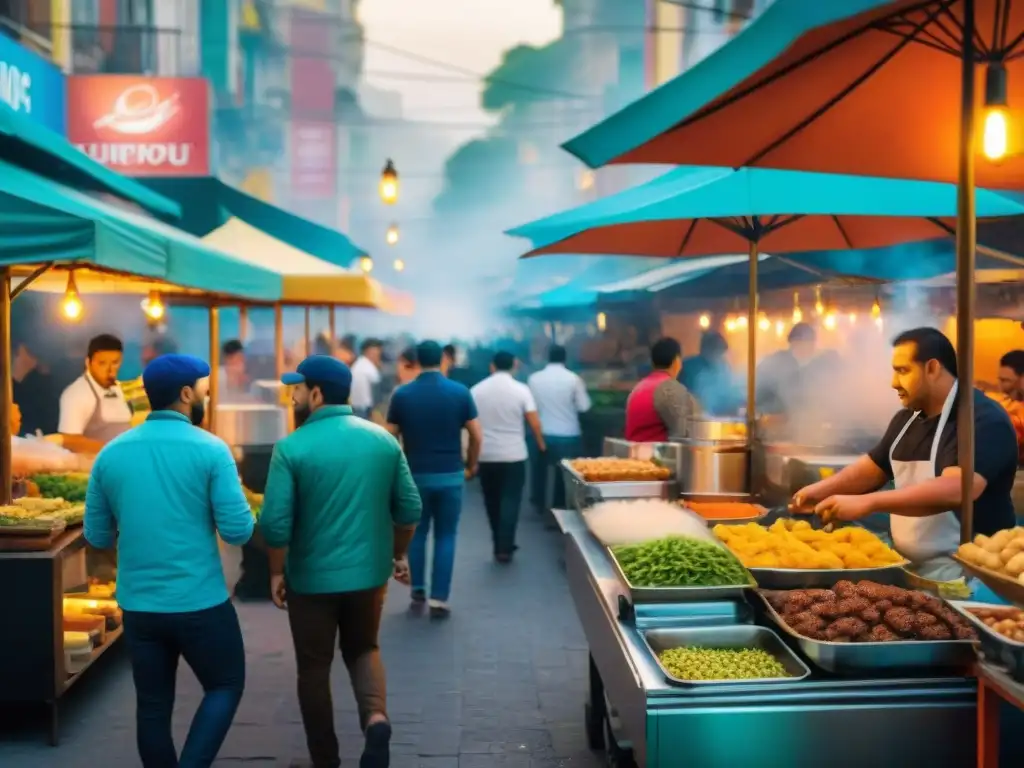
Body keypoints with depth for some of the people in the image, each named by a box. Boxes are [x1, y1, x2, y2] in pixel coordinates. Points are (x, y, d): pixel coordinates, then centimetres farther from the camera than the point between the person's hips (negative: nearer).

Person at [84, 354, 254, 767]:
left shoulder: (111, 453, 2)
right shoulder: (210, 449, -11)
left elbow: (96, 536, 8)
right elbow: (238, 531, -12)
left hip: (138, 605, 4)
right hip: (200, 603, -4)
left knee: (153, 705, 14)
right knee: (225, 686, 14)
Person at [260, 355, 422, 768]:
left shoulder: (292, 448, -14)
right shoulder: (383, 440, -2)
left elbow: (275, 523, -16)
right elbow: (409, 509, 2)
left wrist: (277, 572, 0)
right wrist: (398, 555, 17)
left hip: (312, 577, -3)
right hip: (369, 572, 3)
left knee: (314, 669, 13)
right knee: (363, 649, 23)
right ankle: (376, 718, -2)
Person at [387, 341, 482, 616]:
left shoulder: (401, 394, -4)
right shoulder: (460, 392, -5)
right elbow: (477, 435, -4)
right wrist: (471, 466, 10)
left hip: (415, 475, 1)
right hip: (450, 475, 0)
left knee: (416, 534, 17)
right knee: (446, 537, 7)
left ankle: (417, 591, 20)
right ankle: (439, 599, 5)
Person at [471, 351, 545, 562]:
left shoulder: (476, 391, 0)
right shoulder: (521, 390, -6)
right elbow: (533, 422, -7)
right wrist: (541, 443, 10)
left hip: (486, 455, 2)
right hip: (513, 454, -2)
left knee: (492, 501, 14)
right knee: (510, 500, 3)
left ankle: (499, 544, 21)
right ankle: (504, 547, -4)